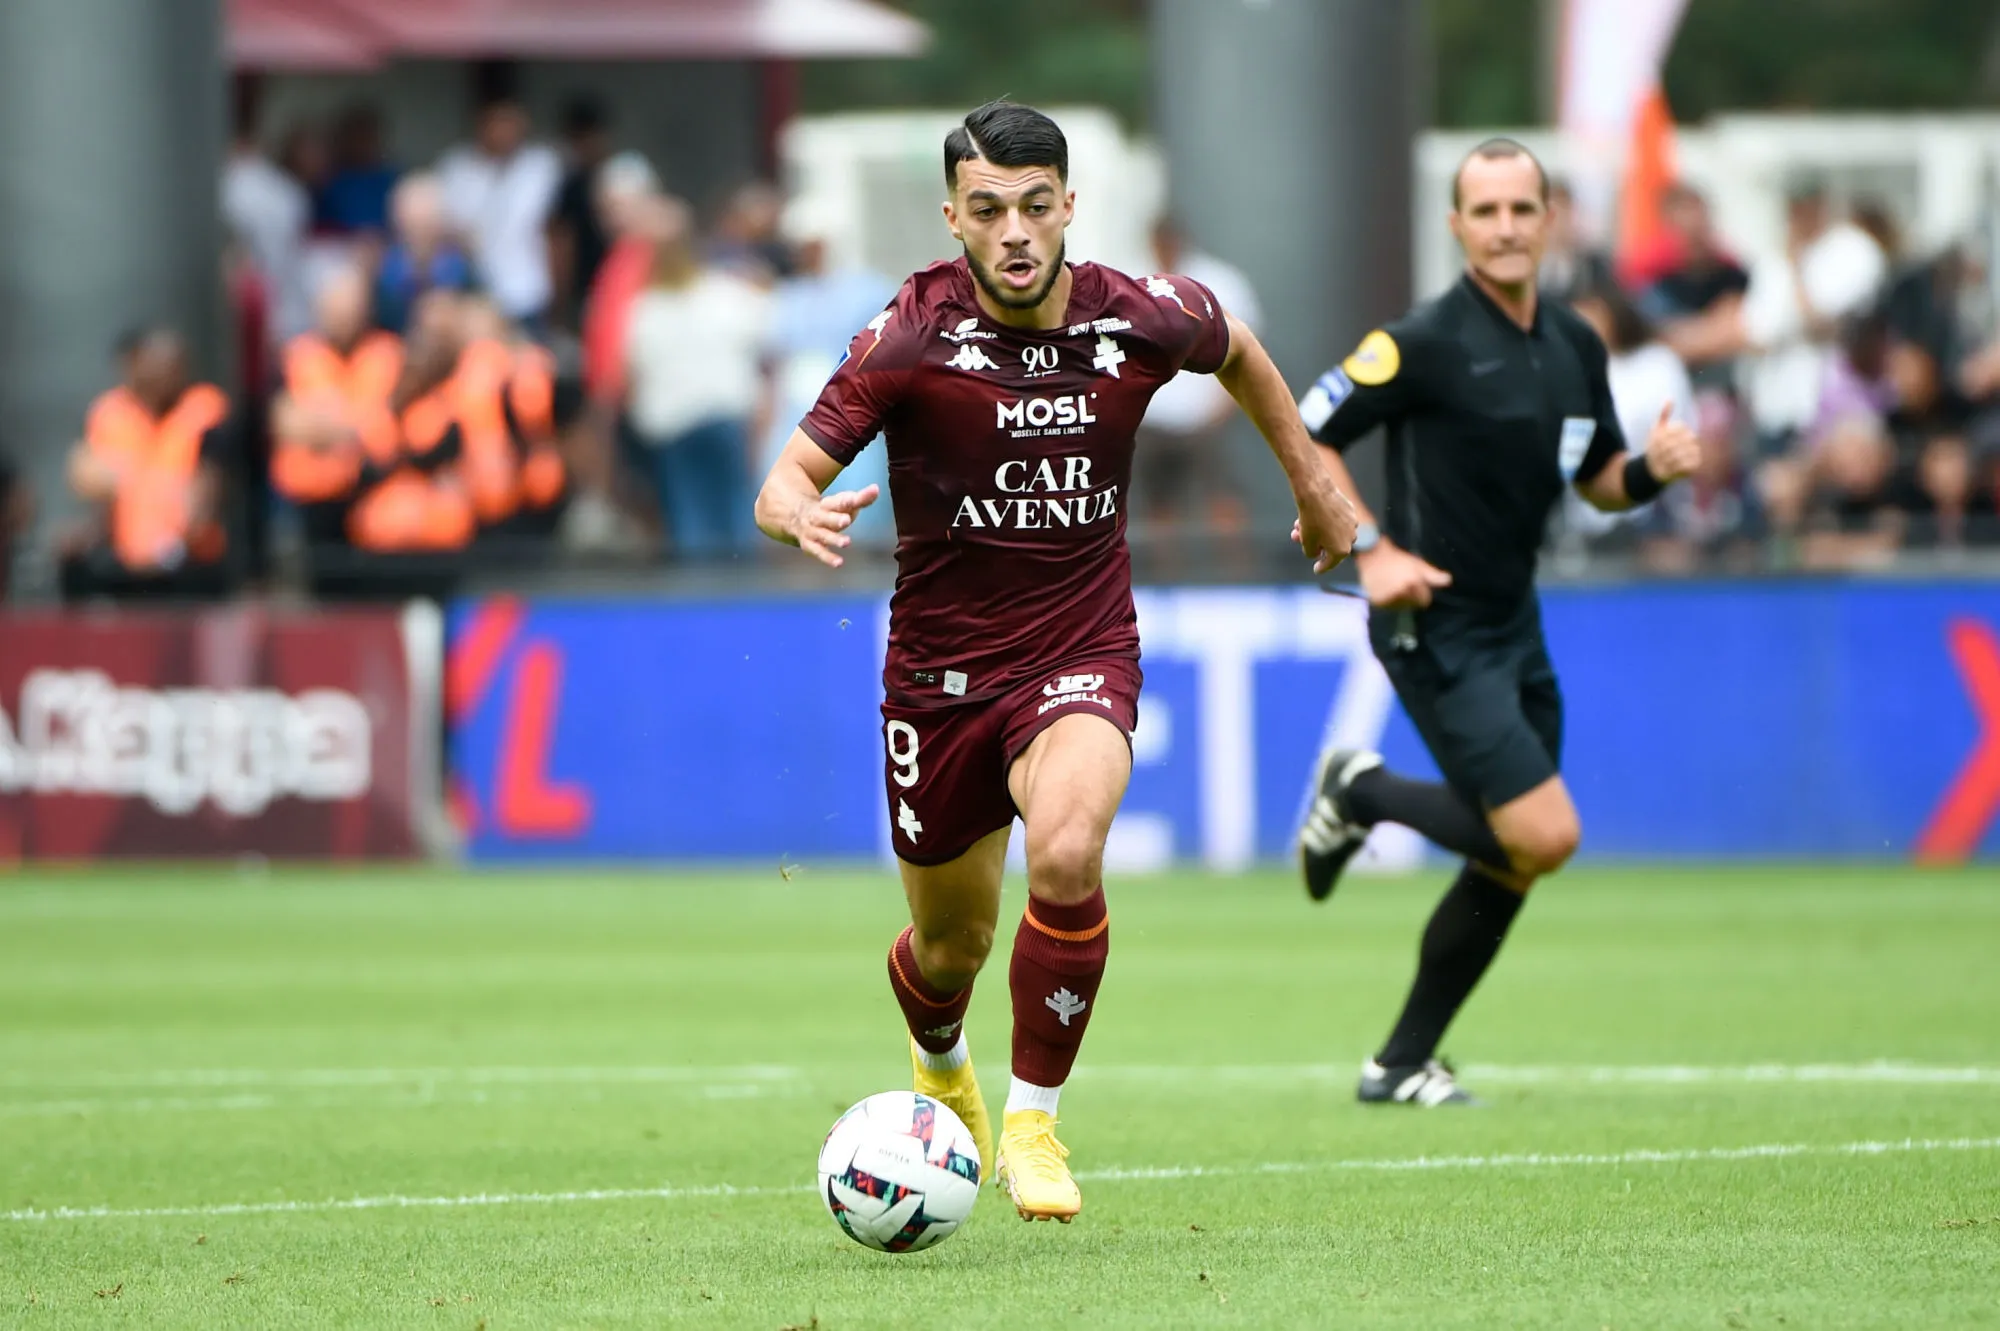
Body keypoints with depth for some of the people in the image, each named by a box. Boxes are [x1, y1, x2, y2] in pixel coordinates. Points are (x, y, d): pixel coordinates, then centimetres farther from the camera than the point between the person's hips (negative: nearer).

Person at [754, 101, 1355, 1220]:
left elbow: (1238, 352, 15)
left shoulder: (1144, 320, -9)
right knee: (953, 943, 13)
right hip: (941, 660, 0)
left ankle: (1034, 1124, -12)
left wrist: (1313, 480, 23)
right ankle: (941, 1065, 51)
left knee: (1067, 855, -30)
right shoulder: (910, 338, -15)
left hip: (1083, 654, 0)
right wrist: (805, 515, -41)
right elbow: (784, 484, -17)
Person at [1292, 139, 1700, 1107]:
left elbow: (1598, 477, 19)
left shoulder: (1575, 347, 8)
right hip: (1434, 627, -8)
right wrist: (1370, 548, -19)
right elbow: (1303, 433, -10)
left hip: (1513, 623, 8)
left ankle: (1403, 1063, 22)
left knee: (1511, 865, 9)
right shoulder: (1427, 343, -14)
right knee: (1544, 834, -17)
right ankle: (1361, 793, 6)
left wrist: (1653, 468, -3)